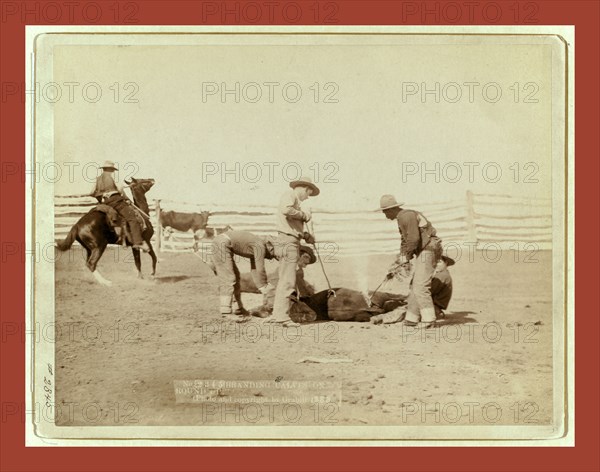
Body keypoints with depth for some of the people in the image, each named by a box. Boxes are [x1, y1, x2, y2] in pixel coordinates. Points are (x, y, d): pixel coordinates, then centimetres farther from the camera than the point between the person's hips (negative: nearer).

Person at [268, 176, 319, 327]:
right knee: (288, 281, -13)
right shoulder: (289, 195, -5)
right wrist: (303, 215, -14)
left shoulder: (294, 200, 26)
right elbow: (286, 210, -28)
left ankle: (276, 315, 16)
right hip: (288, 242, -11)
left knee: (284, 280, 12)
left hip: (292, 242, 11)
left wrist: (305, 235, 14)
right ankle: (282, 315, -15)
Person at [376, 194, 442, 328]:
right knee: (415, 286, 13)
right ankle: (412, 318, 17)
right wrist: (396, 265, 20)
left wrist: (405, 257, -11)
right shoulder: (402, 219, 20)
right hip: (422, 253, 11)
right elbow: (405, 243, 25)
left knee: (420, 286, -13)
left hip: (428, 250, -11)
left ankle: (428, 319, -11)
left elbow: (414, 239, -23)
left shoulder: (407, 216, -14)